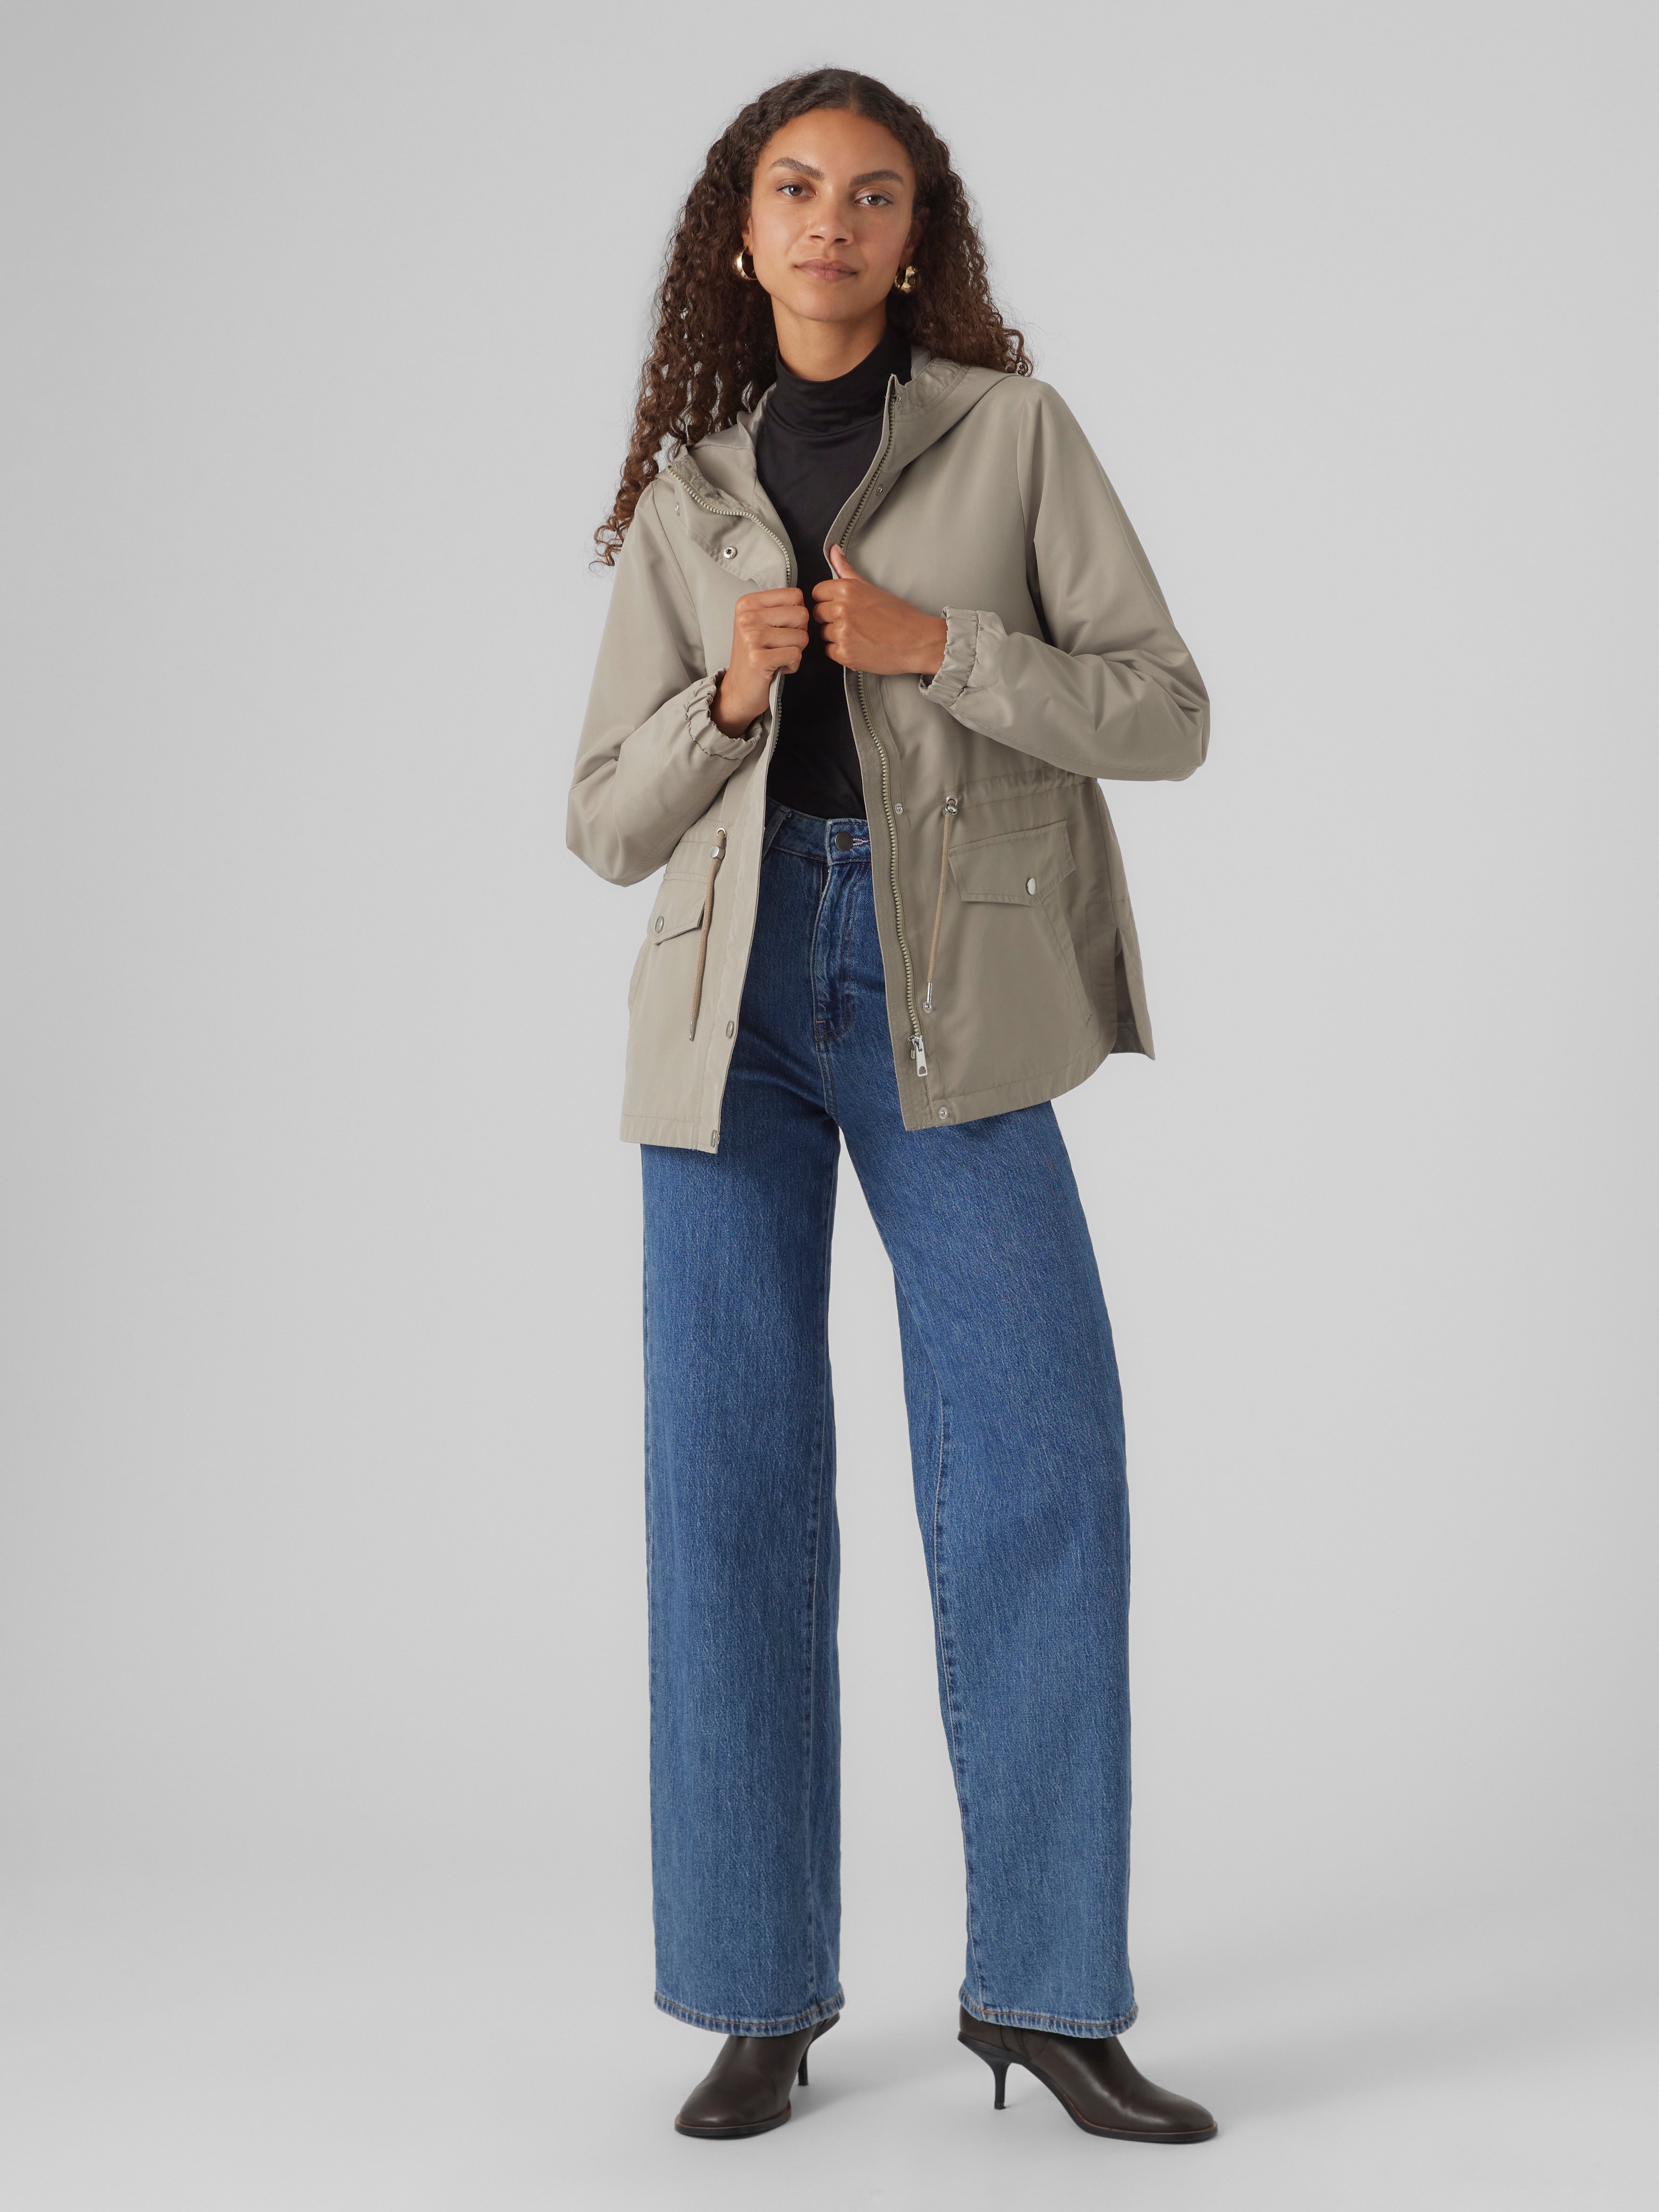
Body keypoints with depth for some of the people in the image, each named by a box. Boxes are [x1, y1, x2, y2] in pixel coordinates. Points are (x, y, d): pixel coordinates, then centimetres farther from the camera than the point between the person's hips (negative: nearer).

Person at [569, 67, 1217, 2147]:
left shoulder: (1012, 429, 7)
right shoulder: (681, 492, 14)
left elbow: (1166, 713, 2)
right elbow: (607, 820, 11)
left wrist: (937, 645, -11)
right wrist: (728, 693, -8)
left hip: (948, 989, -2)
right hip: (734, 989, 2)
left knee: (1038, 1469, -8)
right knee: (730, 1481, 0)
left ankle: (1045, 1989, 5)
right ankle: (760, 1997, 11)